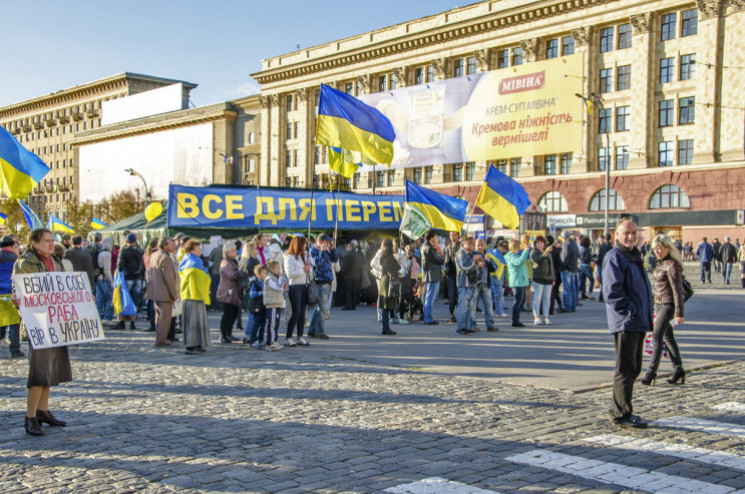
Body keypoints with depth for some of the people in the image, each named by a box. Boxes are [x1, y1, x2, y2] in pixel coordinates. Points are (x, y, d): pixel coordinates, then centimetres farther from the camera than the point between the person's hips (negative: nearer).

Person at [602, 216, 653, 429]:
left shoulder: (635, 256, 18)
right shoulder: (614, 257, -12)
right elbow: (612, 292, -19)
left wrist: (646, 315, 15)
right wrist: (630, 311, -20)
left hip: (639, 322, 10)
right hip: (625, 322, -9)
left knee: (633, 369, 15)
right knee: (626, 369, -6)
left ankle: (621, 410, 25)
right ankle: (621, 414, 0)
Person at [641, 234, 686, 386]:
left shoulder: (673, 265, -15)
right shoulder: (660, 264, 12)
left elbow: (677, 290, -18)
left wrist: (679, 313, -20)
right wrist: (656, 306, 24)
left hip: (669, 304, -9)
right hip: (659, 304, 9)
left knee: (657, 336, -12)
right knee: (668, 337, 12)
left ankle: (651, 372, -13)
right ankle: (678, 370, 19)